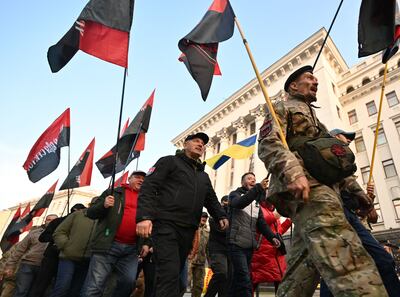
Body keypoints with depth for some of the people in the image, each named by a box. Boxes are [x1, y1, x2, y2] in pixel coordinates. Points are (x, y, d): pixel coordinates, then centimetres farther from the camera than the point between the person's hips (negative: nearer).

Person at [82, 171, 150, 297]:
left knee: (129, 282, 1)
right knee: (95, 285, -4)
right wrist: (103, 205, -15)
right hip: (108, 245, -3)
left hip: (131, 249, 3)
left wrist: (146, 243, 8)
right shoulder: (114, 192, 7)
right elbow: (90, 212, 5)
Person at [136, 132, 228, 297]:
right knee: (170, 274, -16)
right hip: (166, 225, -7)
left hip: (188, 231, 7)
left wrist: (221, 216, 5)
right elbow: (148, 188, -7)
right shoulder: (169, 161, 4)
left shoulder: (204, 176, 24)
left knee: (176, 275, 13)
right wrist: (144, 216, -21)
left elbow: (211, 200, 27)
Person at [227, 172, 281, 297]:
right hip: (237, 243, -6)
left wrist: (271, 237, -3)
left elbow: (261, 222, 16)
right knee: (244, 278, -14)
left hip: (250, 245, 6)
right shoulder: (235, 194, 5)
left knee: (238, 277, 11)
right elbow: (239, 203, -21)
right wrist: (259, 188, -31)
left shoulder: (256, 201, 23)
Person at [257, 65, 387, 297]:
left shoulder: (314, 118, 39)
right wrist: (293, 173, -26)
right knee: (350, 261, -25)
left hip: (323, 186, 10)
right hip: (306, 187, -10)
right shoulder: (282, 108, 13)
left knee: (303, 266, 5)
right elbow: (268, 143, -8)